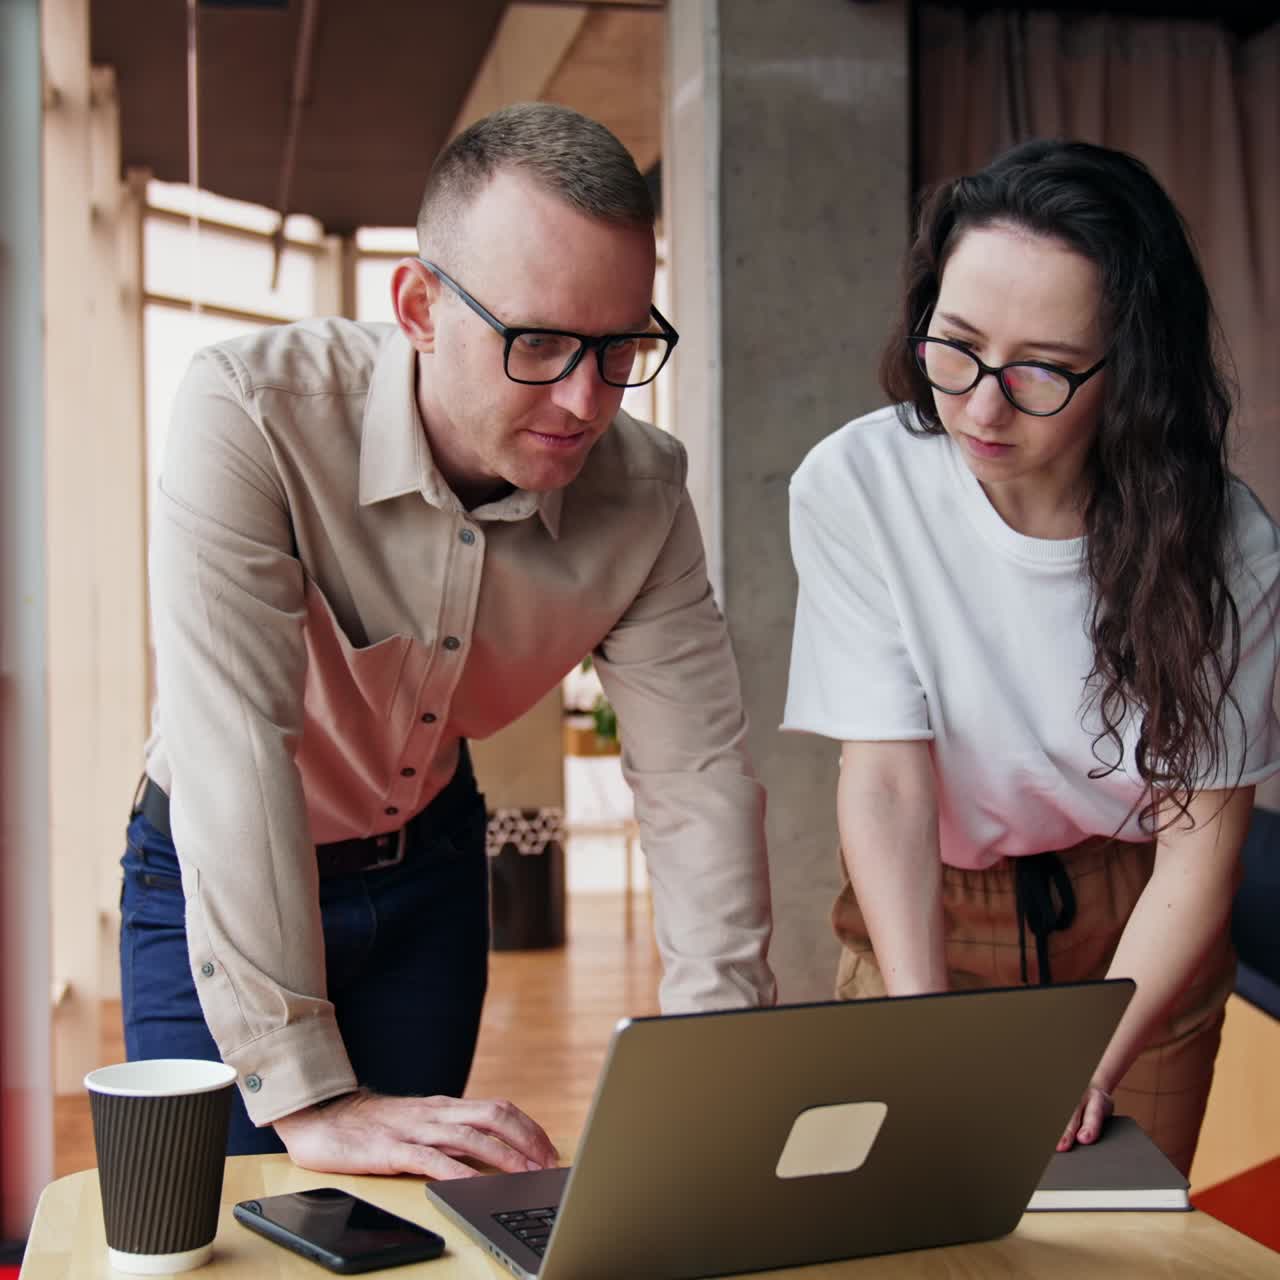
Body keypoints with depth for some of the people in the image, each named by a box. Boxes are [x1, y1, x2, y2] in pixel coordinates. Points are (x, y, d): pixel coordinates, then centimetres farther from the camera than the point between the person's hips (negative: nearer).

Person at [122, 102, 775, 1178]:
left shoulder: (642, 491, -17)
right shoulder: (252, 414, -32)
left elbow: (697, 773, -15)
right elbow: (232, 746, -37)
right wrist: (309, 1095, -40)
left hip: (428, 867, 4)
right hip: (218, 884, -3)